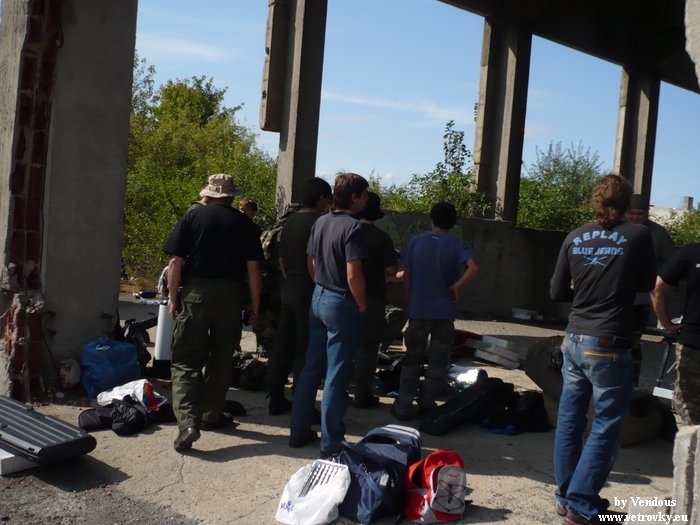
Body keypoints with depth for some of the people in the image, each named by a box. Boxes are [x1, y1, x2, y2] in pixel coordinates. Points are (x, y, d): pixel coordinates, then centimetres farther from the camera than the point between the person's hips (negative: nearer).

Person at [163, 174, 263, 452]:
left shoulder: (192, 216, 2)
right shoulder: (244, 223, 4)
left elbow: (175, 263, -3)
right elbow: (253, 268, 1)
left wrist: (173, 299, 5)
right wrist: (254, 305, 8)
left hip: (194, 293, -2)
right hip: (230, 296, 2)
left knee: (186, 360, 1)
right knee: (220, 358, 15)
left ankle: (188, 421, -13)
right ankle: (211, 415, 26)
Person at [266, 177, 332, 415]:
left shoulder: (290, 221, 10)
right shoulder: (319, 222, -13)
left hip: (288, 288, 8)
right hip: (309, 291, -8)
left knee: (284, 345, 12)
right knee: (305, 350, -2)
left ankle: (276, 400, 18)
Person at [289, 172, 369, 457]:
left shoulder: (320, 222, 7)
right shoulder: (352, 226, -17)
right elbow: (353, 275, -22)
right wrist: (362, 305, -9)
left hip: (318, 298, 8)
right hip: (342, 304, -8)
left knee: (311, 368, 15)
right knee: (336, 375, 1)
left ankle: (299, 431, 23)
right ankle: (331, 441, 9)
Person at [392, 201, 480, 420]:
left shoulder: (416, 242, 0)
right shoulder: (457, 245, -4)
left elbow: (406, 275, 1)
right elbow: (474, 268, -22)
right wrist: (457, 286, -9)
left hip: (418, 310, 1)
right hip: (444, 311, -1)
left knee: (412, 358, 10)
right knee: (439, 361, 13)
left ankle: (403, 406, 7)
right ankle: (427, 403, 19)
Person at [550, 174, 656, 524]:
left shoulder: (575, 238, 3)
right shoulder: (638, 235, -6)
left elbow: (557, 293, 7)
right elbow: (647, 285, 8)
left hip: (574, 340, 5)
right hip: (609, 346, -5)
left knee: (569, 419, 14)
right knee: (605, 427, 5)